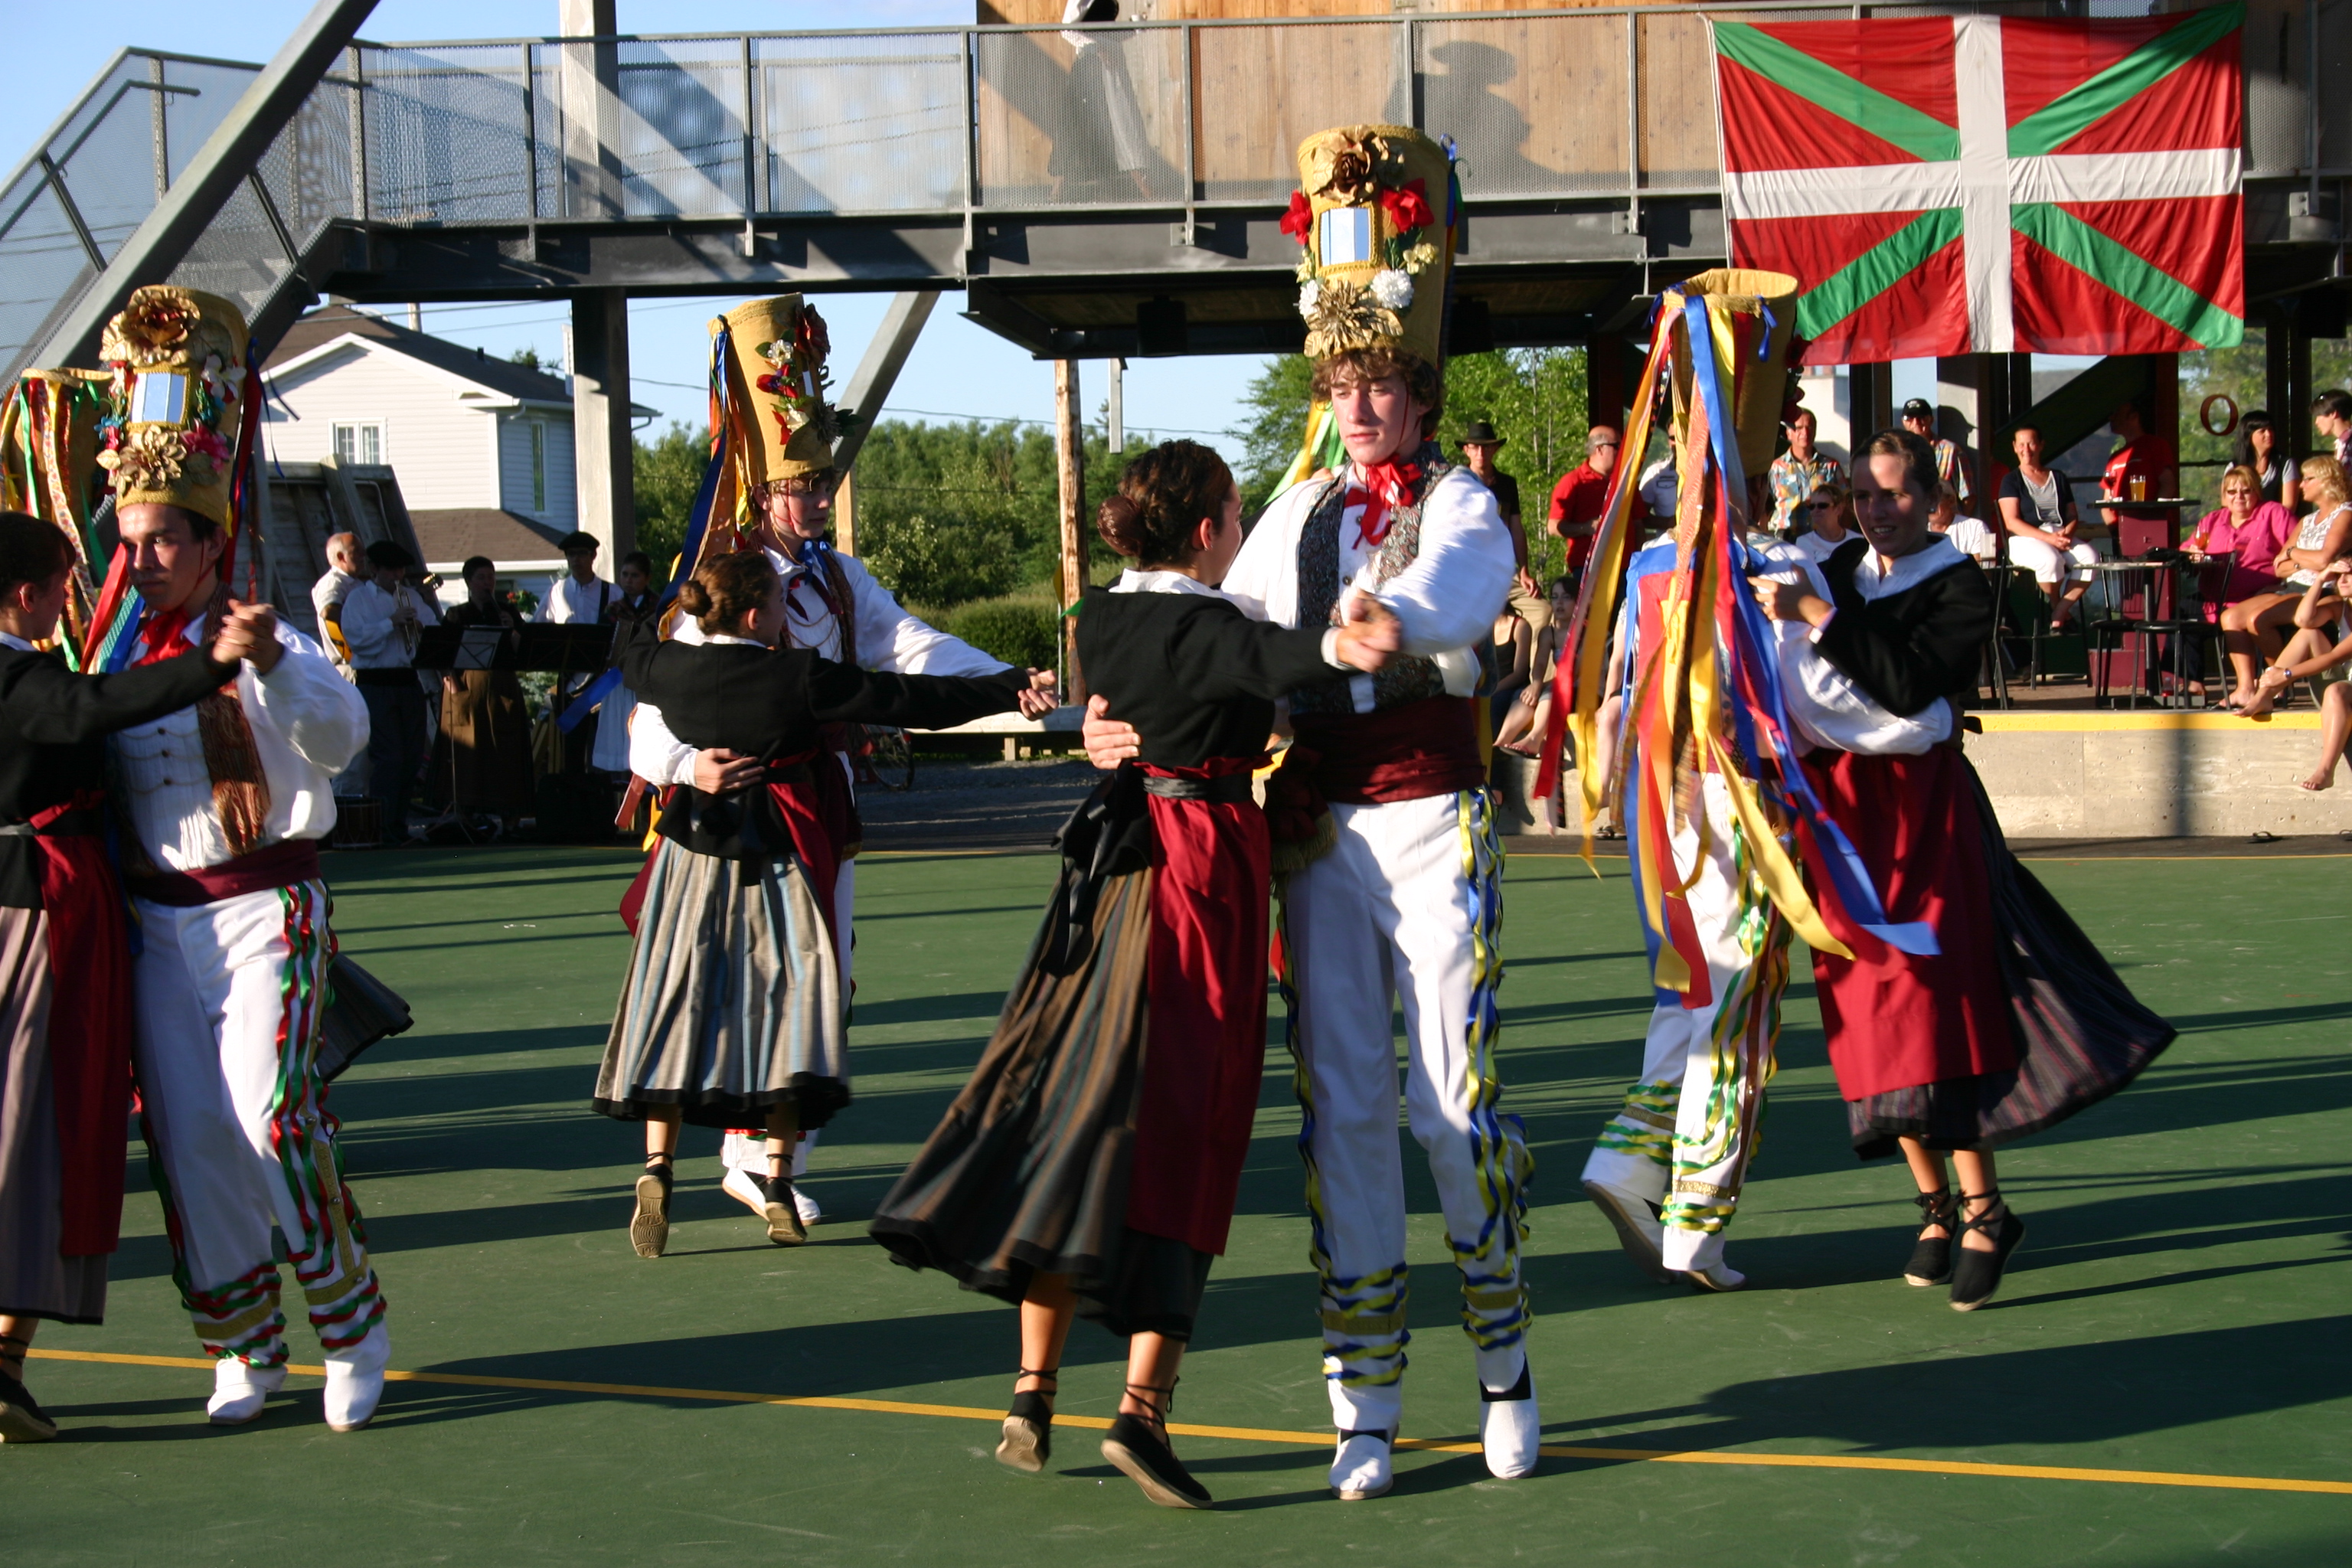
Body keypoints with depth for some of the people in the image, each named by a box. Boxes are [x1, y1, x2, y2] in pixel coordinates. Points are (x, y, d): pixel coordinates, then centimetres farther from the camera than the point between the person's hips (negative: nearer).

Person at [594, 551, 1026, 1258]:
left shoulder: (671, 667, -3)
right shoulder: (800, 678, -14)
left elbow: (631, 652, 23)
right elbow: (912, 699, -11)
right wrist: (1009, 688, -3)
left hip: (694, 849, 3)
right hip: (776, 856, -3)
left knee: (677, 1004, 7)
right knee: (785, 1002, 7)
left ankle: (656, 1171, -5)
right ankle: (777, 1180, 5)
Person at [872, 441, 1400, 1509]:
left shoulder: (1100, 619, 8)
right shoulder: (1205, 625, -14)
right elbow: (1267, 659, -37)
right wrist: (1334, 648, -55)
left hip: (1113, 857, 7)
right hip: (1205, 865, -7)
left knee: (1071, 1108, 10)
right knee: (1179, 1130, -6)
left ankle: (1033, 1396, 11)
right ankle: (1143, 1408, -13)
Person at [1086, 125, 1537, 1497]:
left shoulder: (1463, 509, 1)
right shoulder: (1302, 514, 16)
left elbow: (1447, 603, -21)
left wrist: (1389, 615, -43)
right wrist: (1132, 713, -9)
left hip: (1434, 824, -4)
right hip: (1319, 830, 4)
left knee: (1460, 1099, -6)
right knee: (1343, 1102, 3)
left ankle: (1506, 1362, 14)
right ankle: (1366, 1398, 10)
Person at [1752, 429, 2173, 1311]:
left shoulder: (1959, 588, -3)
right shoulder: (1839, 574, 13)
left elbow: (1910, 683, -19)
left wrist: (1818, 614, -21)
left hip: (1922, 802, -5)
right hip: (1842, 806, 5)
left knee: (1932, 992, -14)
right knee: (1873, 1007, 3)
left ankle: (1983, 1212, -10)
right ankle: (1937, 1205, 13)